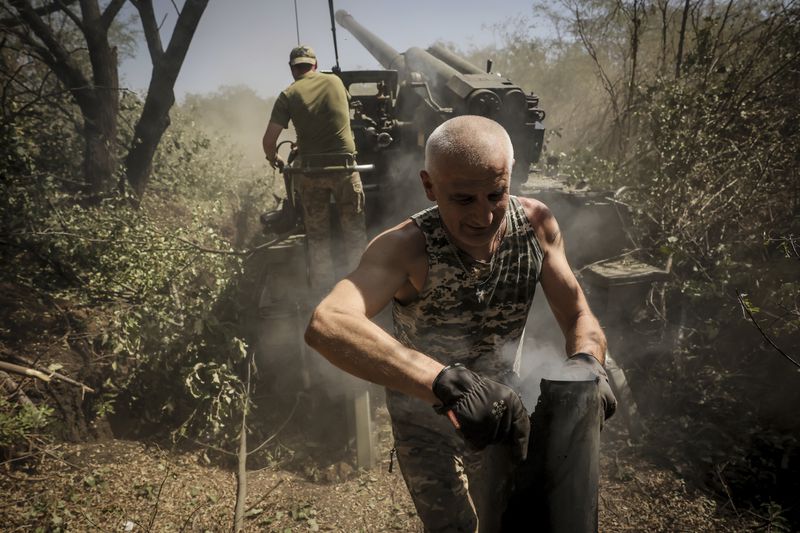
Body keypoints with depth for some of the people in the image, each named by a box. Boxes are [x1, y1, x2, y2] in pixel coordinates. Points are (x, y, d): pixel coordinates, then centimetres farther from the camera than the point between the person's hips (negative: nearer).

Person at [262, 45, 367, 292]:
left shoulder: (288, 95, 0)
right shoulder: (335, 81, 7)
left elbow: (269, 139, -4)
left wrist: (273, 158, 17)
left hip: (310, 169, 0)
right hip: (344, 165, 0)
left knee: (317, 235, 11)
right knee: (354, 230, 11)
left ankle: (324, 290, 18)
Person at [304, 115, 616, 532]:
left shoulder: (536, 224, -19)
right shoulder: (407, 247, -33)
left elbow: (579, 317, -11)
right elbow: (325, 325, -50)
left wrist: (585, 362, -34)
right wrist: (449, 382, -60)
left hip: (502, 411, 4)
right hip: (424, 417, -3)